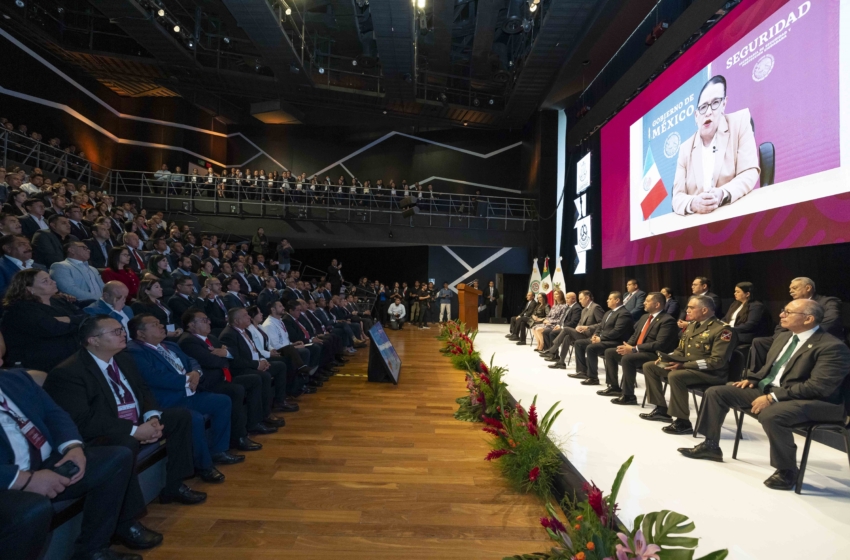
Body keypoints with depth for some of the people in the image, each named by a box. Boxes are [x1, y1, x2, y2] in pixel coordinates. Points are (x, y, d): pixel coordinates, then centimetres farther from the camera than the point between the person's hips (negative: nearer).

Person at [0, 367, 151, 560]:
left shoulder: (17, 378, 12)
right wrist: (26, 480, -27)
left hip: (47, 463, 8)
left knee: (118, 458, -6)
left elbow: (55, 414, 11)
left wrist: (73, 446, -8)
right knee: (35, 509, -37)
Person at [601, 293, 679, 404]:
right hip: (636, 350, 10)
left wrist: (634, 349, -24)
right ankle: (614, 387, 9)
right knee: (609, 352, 3)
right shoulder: (644, 317, 16)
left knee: (627, 358, -34)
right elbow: (635, 335, 21)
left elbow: (660, 344, -24)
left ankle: (628, 396, -22)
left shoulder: (667, 320, -13)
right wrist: (627, 346, -3)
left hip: (653, 354, -10)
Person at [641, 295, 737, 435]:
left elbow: (717, 361, -23)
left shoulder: (722, 329, -15)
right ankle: (661, 409, 8)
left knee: (675, 376, -36)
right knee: (649, 366, 4)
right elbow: (681, 350, 20)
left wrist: (685, 365, -28)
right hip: (685, 366, 9)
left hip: (711, 373, -9)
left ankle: (683, 422, -20)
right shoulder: (692, 325, 12)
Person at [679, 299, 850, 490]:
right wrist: (752, 379, 5)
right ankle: (710, 446, 11)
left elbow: (818, 387, -23)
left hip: (809, 400, -8)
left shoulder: (832, 347, -14)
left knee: (770, 415, -40)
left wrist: (772, 398, -27)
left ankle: (787, 471, -14)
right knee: (715, 392, -2)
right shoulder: (783, 336, 13)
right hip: (767, 389, 9)